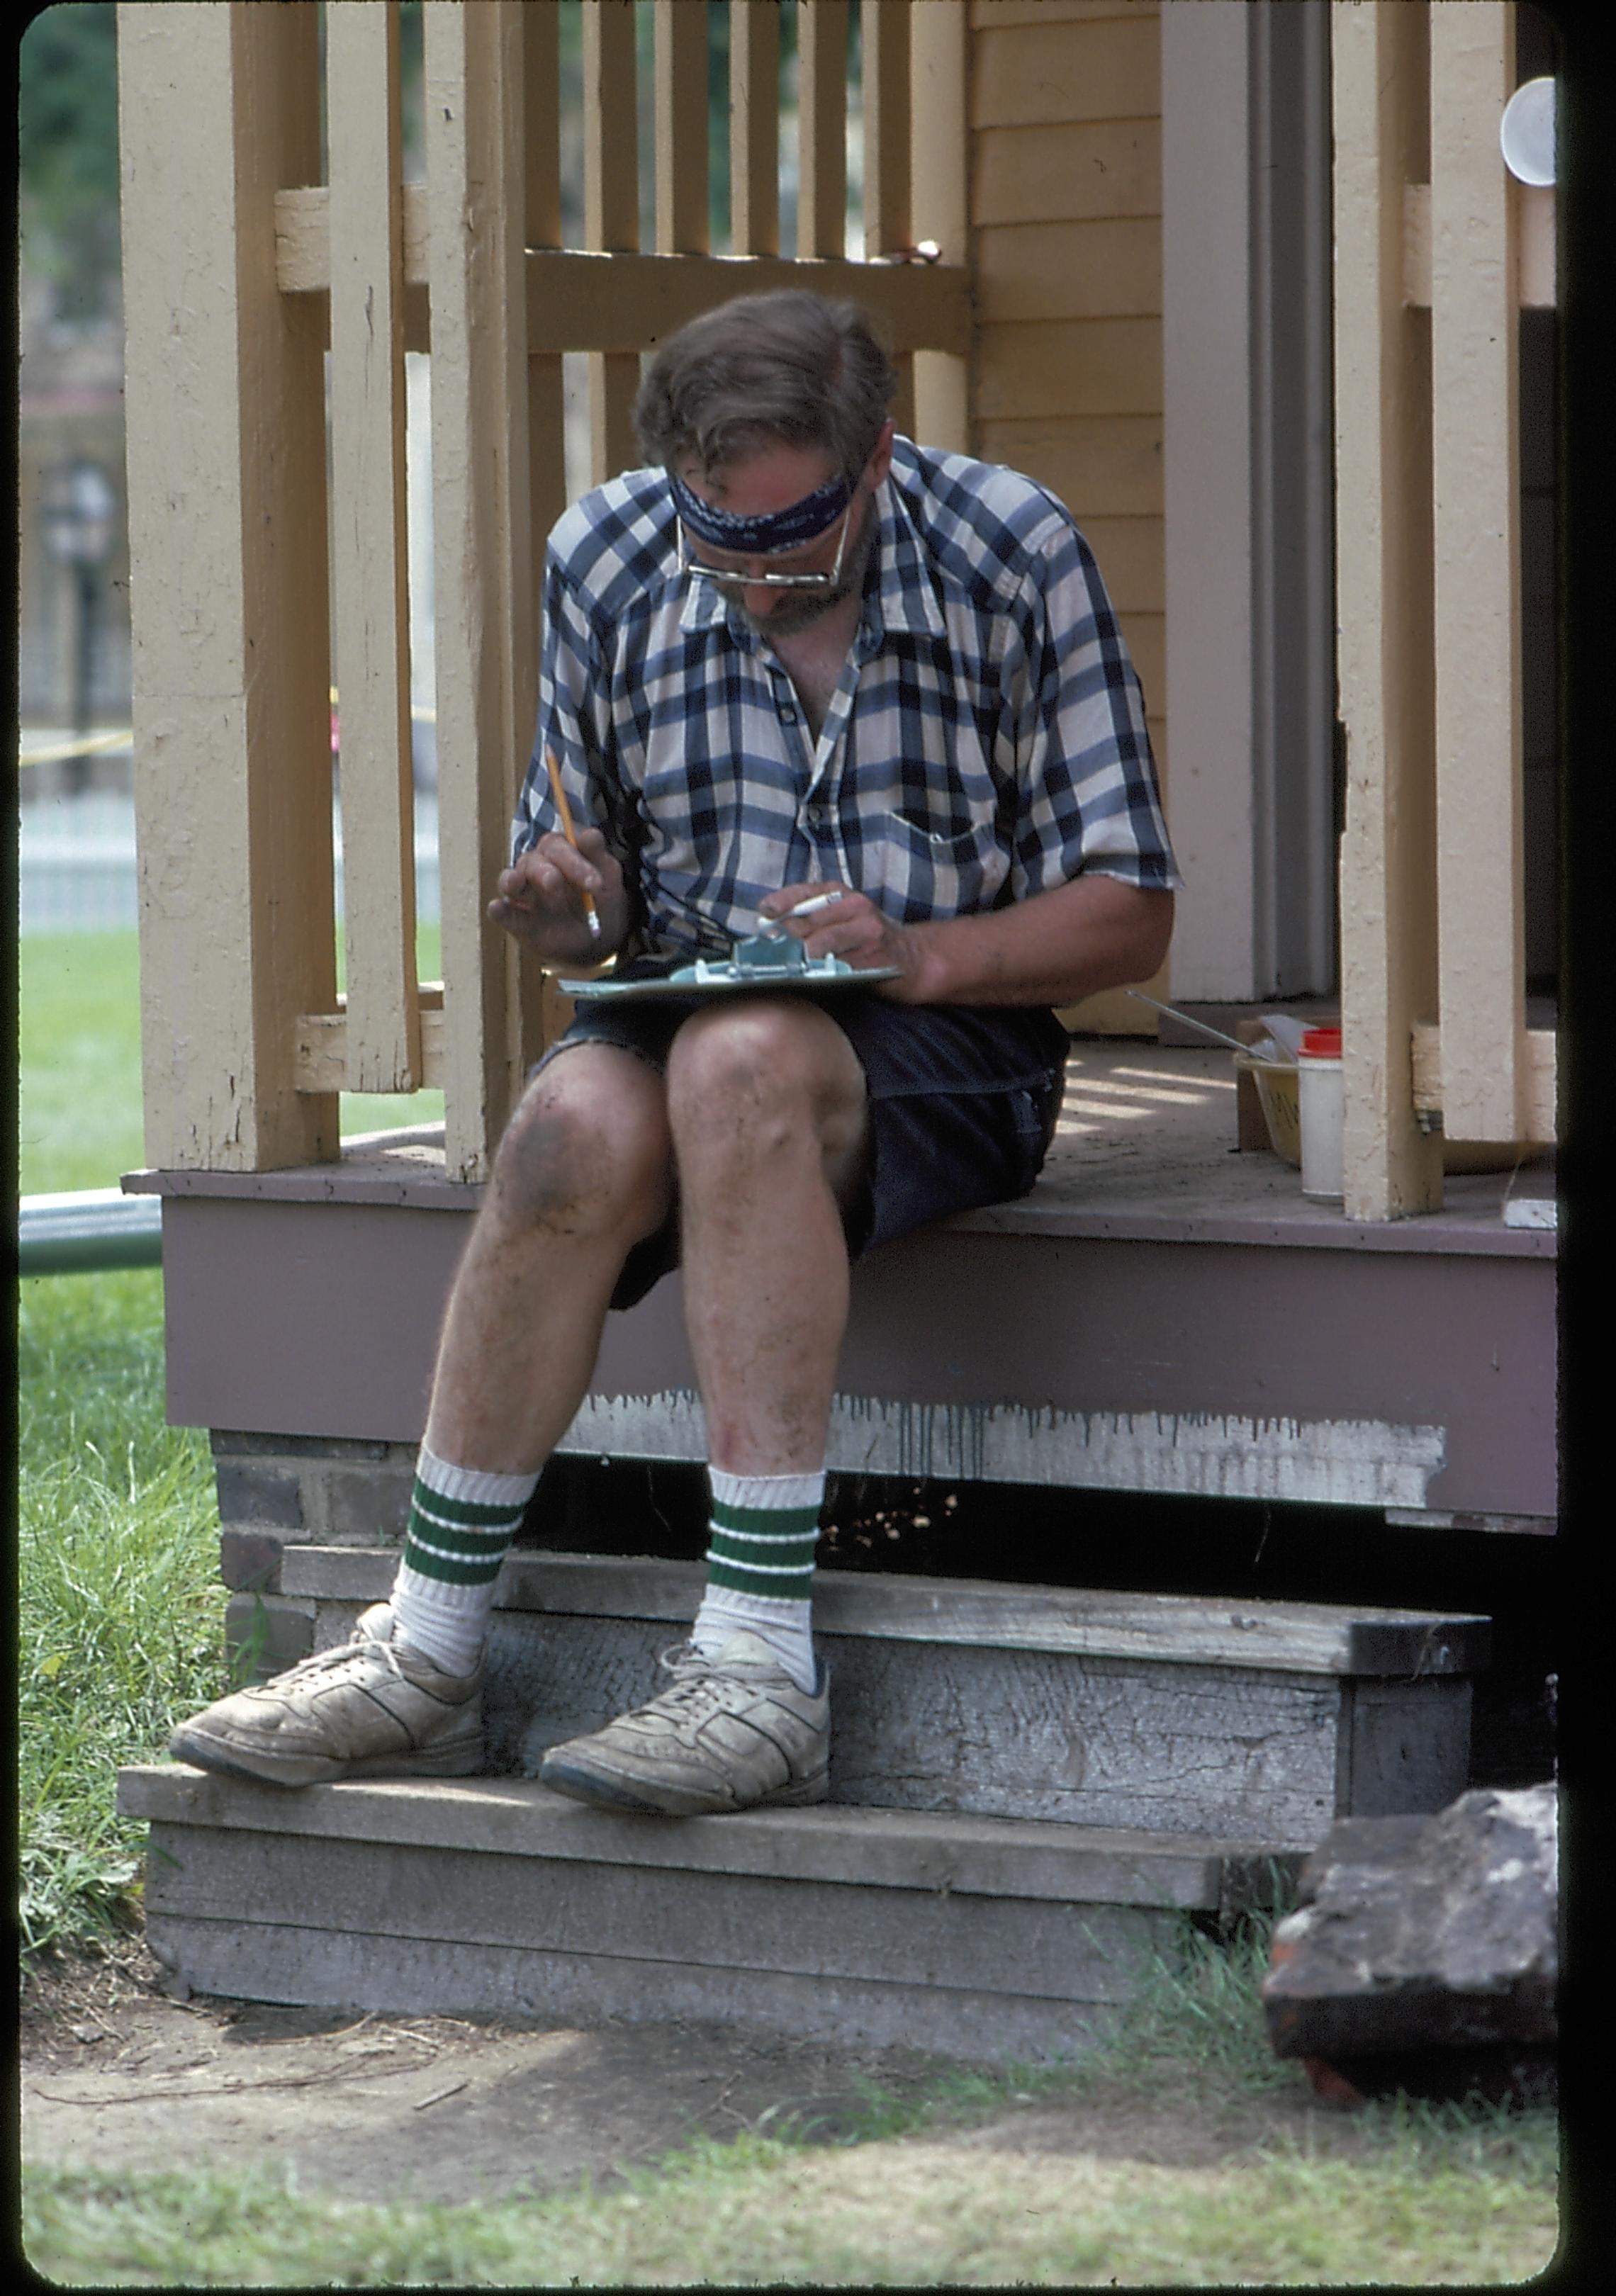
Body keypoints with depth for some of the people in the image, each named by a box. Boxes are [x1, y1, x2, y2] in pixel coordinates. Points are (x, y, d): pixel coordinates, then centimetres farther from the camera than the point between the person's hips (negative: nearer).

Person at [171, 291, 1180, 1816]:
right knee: (578, 1125, -33)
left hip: (947, 1036, -3)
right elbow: (581, 903, 14)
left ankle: (759, 1674, -40)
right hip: (683, 1014, 3)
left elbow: (1128, 917, -3)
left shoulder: (1012, 560, -7)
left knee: (740, 1065, -38)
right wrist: (558, 904, -11)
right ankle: (423, 1661, -25)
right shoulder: (607, 559, 1)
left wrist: (915, 955, -20)